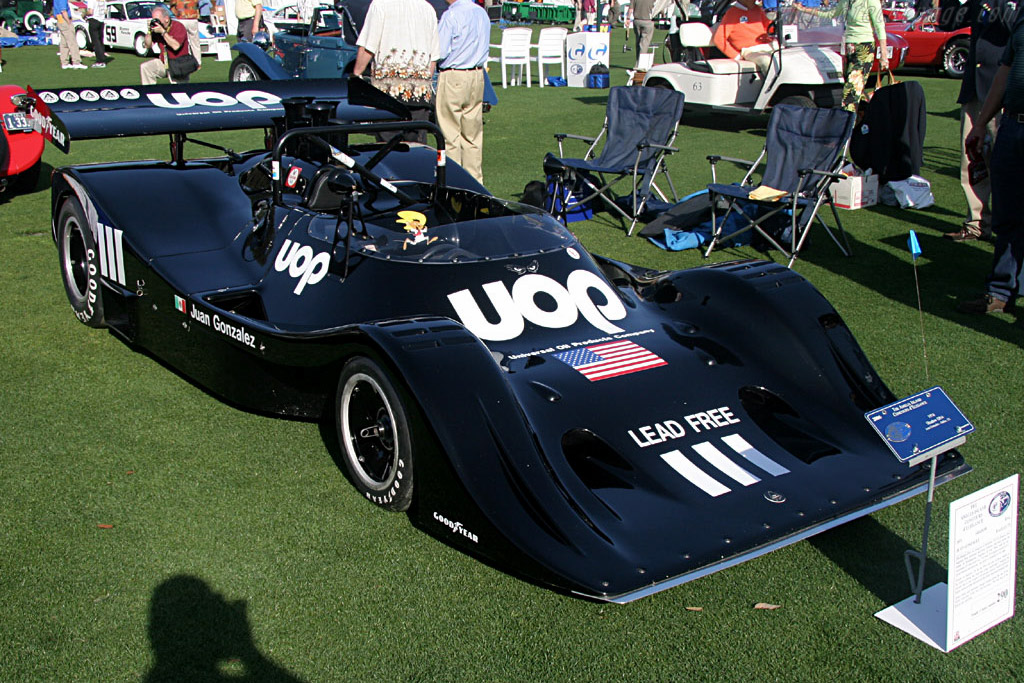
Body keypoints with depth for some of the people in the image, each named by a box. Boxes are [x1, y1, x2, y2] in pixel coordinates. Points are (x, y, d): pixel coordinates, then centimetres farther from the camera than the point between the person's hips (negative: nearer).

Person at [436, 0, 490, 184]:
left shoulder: (451, 15, -14)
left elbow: (440, 52, -16)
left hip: (453, 77, -7)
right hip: (477, 76, 7)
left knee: (450, 134, -1)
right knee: (473, 135, 11)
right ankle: (475, 181, 14)